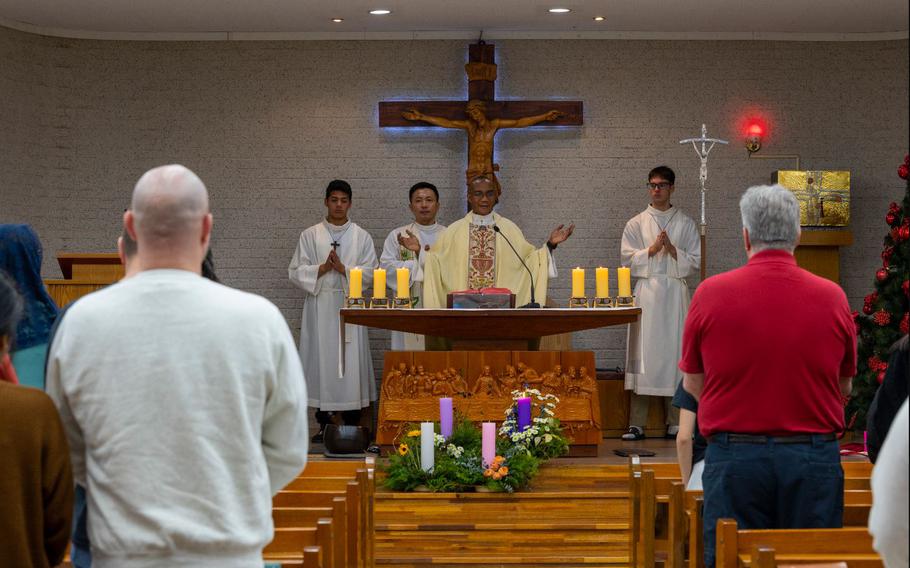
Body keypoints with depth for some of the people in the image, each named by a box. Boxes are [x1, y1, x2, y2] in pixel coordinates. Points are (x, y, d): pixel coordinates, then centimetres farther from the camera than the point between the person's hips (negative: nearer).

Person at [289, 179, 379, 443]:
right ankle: (323, 424, 6)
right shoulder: (310, 235, 9)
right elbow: (296, 272, 3)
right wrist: (322, 268, -11)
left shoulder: (362, 237, 9)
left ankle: (352, 425, 3)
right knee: (321, 360, -1)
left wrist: (342, 268, -12)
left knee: (350, 361, -3)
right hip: (319, 307, 0)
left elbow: (370, 273, 1)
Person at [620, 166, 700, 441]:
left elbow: (695, 261, 6)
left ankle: (675, 422, 6)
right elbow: (628, 259, 4)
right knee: (643, 352, -5)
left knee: (674, 351, -1)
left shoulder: (685, 223, 11)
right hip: (646, 291, 0)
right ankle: (637, 424, -3)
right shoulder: (636, 224, 12)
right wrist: (652, 249, -10)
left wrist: (672, 250, -10)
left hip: (675, 292, 0)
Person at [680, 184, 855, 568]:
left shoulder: (710, 294, -5)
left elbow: (692, 384, 7)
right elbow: (844, 387, 11)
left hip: (734, 457, -1)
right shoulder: (832, 297, -2)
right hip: (815, 458, 1)